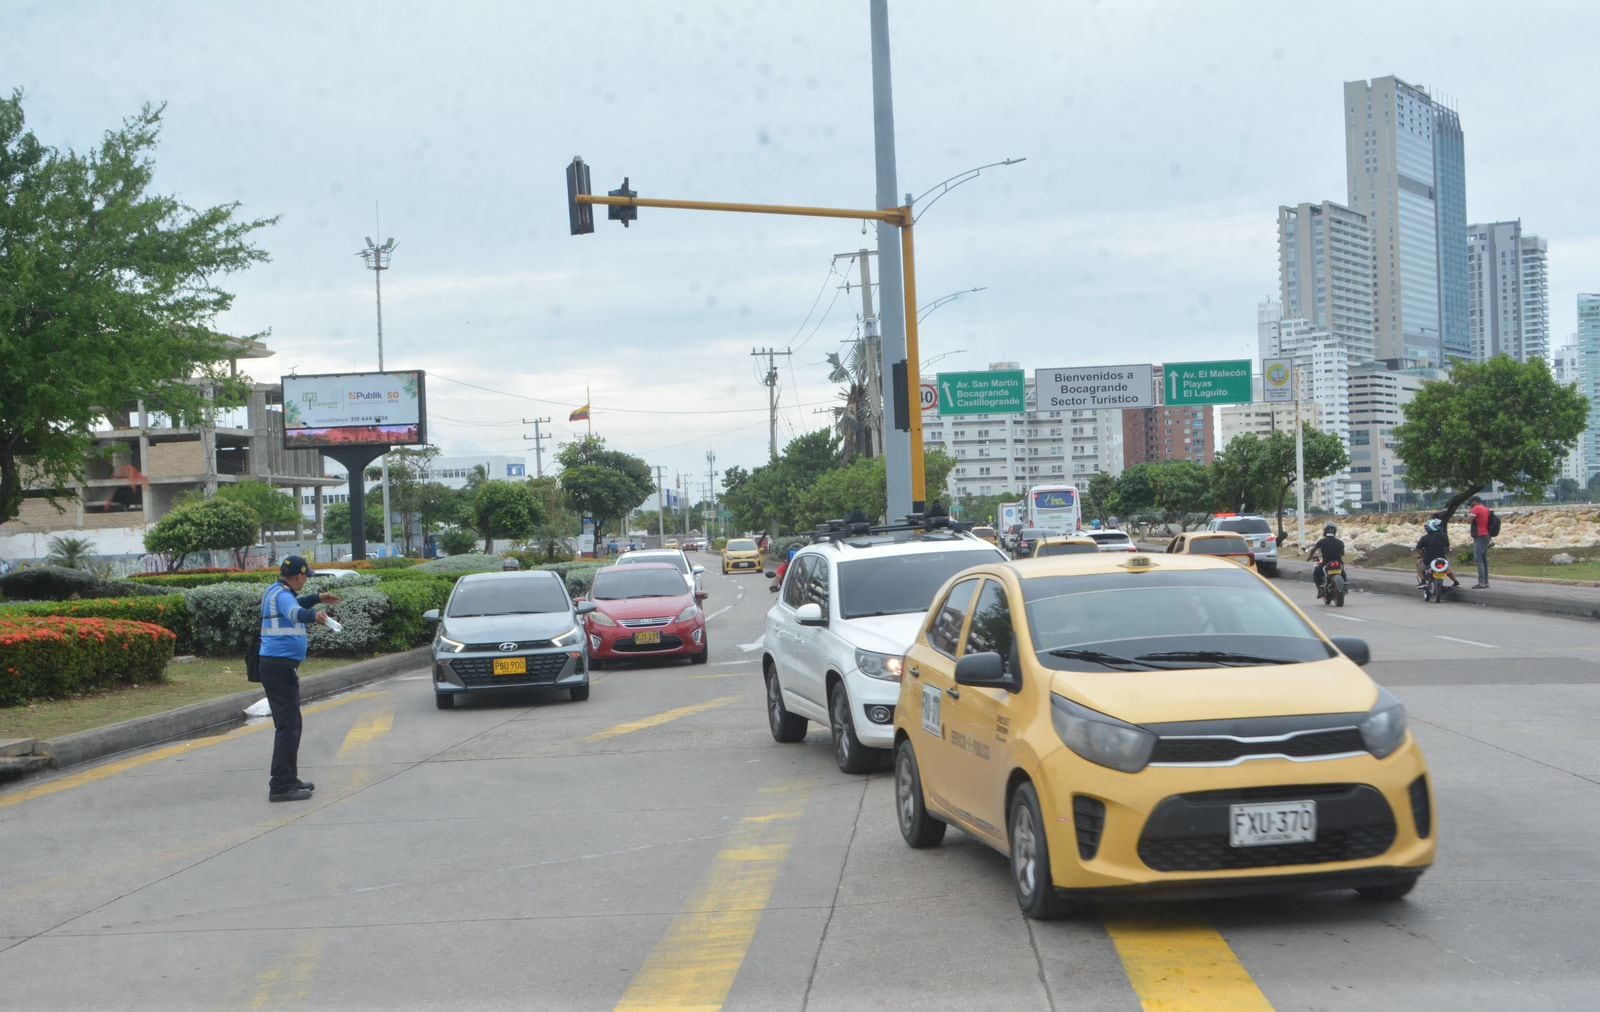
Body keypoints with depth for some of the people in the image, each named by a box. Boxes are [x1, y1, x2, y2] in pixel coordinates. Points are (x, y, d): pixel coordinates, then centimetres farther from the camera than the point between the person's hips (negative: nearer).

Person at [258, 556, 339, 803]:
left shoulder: (275, 592, 16)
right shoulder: (282, 594, -15)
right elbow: (294, 612, -39)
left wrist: (317, 598, 48)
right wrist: (314, 615, -56)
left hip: (275, 666, 11)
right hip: (281, 666, -11)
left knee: (290, 724, 20)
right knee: (288, 726, -11)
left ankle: (289, 779, 29)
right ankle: (281, 787, -13)